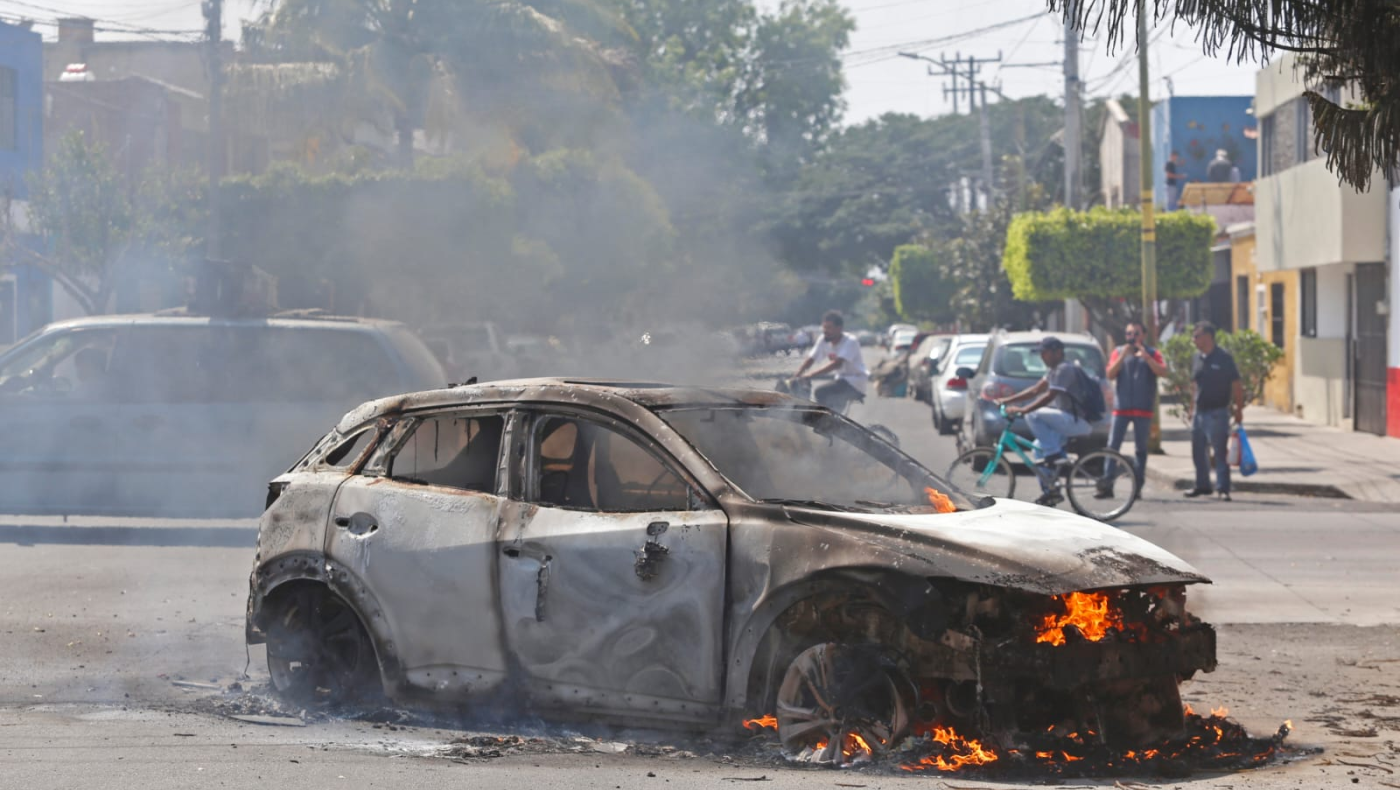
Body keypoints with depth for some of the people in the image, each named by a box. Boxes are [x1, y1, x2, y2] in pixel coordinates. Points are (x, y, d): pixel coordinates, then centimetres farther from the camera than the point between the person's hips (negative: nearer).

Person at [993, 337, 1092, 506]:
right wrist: (1007, 400, 12)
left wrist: (1022, 410, -28)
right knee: (1039, 447, 10)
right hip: (1070, 420, 10)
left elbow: (1049, 396, -24)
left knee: (1034, 415, -20)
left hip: (1079, 421, -10)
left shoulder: (1064, 369, -15)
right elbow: (1035, 390, 18)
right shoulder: (1053, 370, 16)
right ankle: (1049, 492, 11)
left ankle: (1055, 454, -15)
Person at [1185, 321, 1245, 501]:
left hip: (1217, 412, -7)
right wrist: (1192, 408, 16)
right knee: (1199, 452, 13)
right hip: (1199, 412, 7)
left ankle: (1223, 488, -1)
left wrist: (1239, 409, -10)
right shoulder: (1196, 358, 9)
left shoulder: (1223, 358, -9)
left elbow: (1237, 385, -8)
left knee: (1220, 452, -4)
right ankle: (1202, 486, 25)